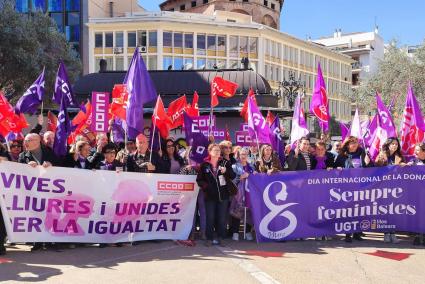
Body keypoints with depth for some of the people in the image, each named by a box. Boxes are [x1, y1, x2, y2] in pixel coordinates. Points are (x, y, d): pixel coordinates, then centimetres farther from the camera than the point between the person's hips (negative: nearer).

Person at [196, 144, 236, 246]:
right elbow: (199, 179, 6)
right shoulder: (204, 165, 3)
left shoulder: (225, 163, 5)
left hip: (223, 195, 1)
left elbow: (233, 176, 0)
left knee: (222, 218, 4)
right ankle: (209, 238, 11)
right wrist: (205, 186, -11)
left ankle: (220, 238, 14)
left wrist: (226, 171, -18)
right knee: (210, 218, 2)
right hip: (210, 195, -1)